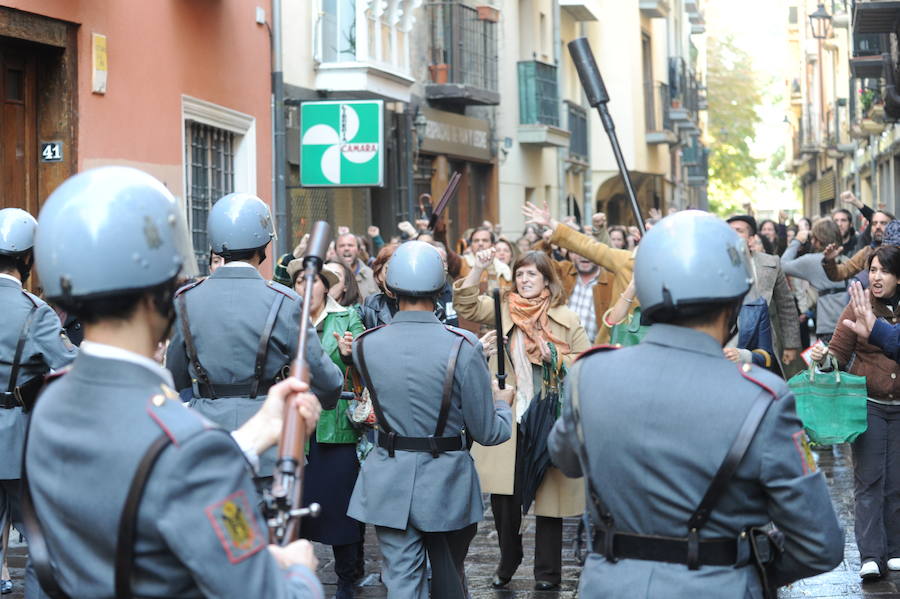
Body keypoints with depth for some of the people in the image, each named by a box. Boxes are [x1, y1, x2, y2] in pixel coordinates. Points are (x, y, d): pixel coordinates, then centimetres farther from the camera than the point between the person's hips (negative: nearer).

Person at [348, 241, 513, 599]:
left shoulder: (365, 346, -7)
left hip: (391, 484, 1)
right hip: (446, 484, -1)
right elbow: (488, 433, -10)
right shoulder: (463, 347, -16)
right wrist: (503, 404, 12)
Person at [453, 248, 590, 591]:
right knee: (503, 497, 2)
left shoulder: (566, 319, 1)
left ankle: (548, 570, 17)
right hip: (509, 420, 2)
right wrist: (478, 269, -14)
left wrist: (555, 356, -15)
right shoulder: (504, 309, 8)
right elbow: (467, 306, -4)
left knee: (549, 496, 5)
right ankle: (508, 559, 24)